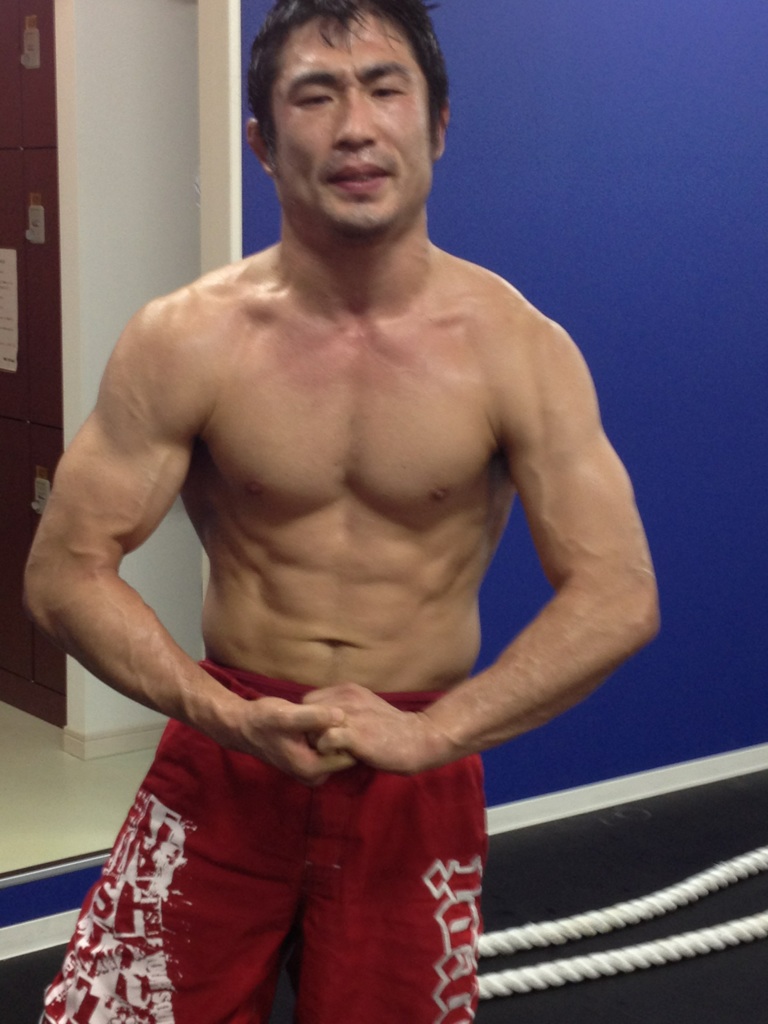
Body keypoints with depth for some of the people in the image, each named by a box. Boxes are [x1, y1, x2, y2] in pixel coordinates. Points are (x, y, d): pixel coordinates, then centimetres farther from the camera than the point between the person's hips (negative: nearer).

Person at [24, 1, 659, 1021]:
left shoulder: (518, 350, -9)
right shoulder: (187, 341, -9)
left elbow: (618, 597, -12)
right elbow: (67, 573, -8)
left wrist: (430, 732, -22)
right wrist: (236, 719, -20)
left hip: (420, 770, 0)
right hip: (227, 751, 0)